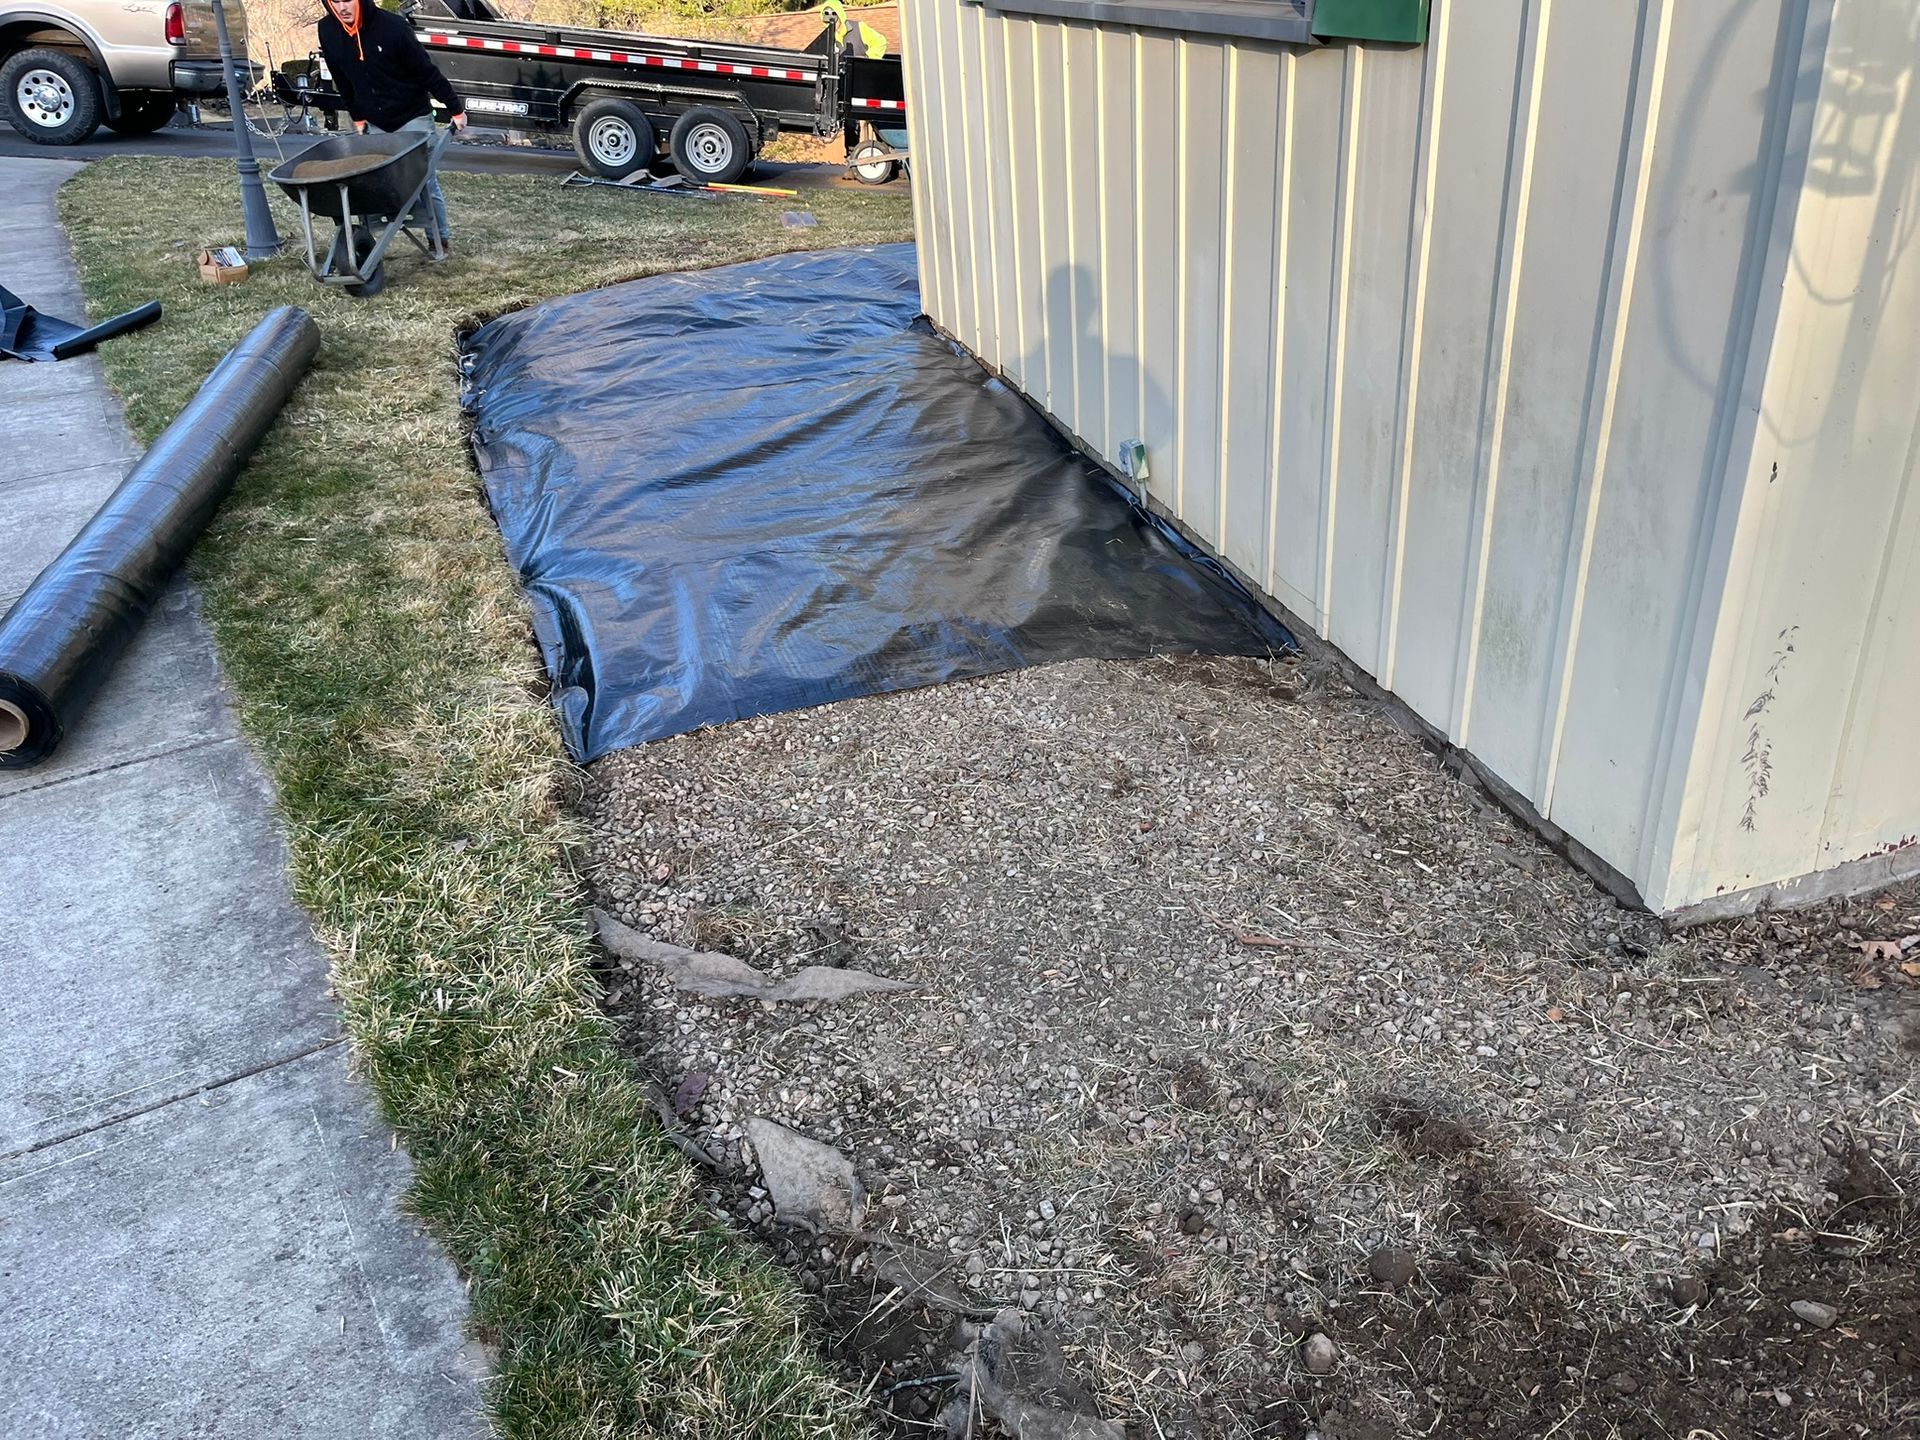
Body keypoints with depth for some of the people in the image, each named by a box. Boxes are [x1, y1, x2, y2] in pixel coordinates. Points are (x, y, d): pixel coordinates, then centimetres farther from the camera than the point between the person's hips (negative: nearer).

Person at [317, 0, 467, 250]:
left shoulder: (392, 26, -21)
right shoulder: (328, 30, -7)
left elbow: (427, 70, -15)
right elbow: (342, 80, 7)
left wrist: (455, 109, -11)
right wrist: (357, 117, 14)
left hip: (412, 117, -4)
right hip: (375, 124, 4)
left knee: (425, 180, -3)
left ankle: (441, 237, 11)